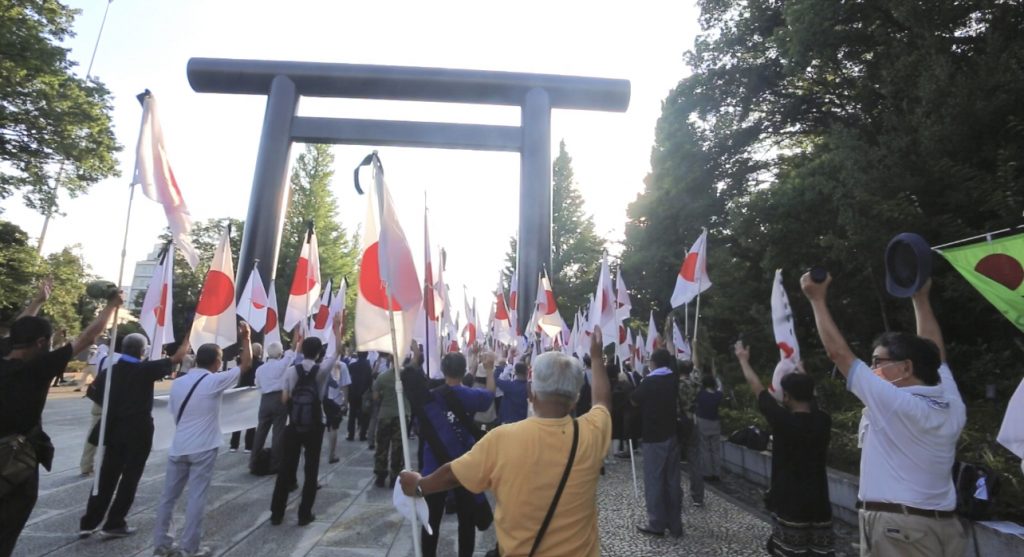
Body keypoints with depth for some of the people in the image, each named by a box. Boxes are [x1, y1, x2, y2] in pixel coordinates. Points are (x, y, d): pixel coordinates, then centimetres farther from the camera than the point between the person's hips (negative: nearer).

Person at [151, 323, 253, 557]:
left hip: (178, 447, 6)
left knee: (168, 496, 15)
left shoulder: (177, 382, 4)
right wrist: (245, 339, 0)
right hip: (202, 449, -6)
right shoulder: (214, 381, -14)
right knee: (196, 498, 2)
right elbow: (246, 365, -10)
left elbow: (174, 412, 12)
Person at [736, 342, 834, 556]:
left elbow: (757, 388, -5)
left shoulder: (783, 420, -17)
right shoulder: (824, 421, -3)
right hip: (819, 503, 5)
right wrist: (800, 371, 32)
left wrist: (743, 359, 9)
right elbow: (808, 396, 18)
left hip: (790, 504, -5)